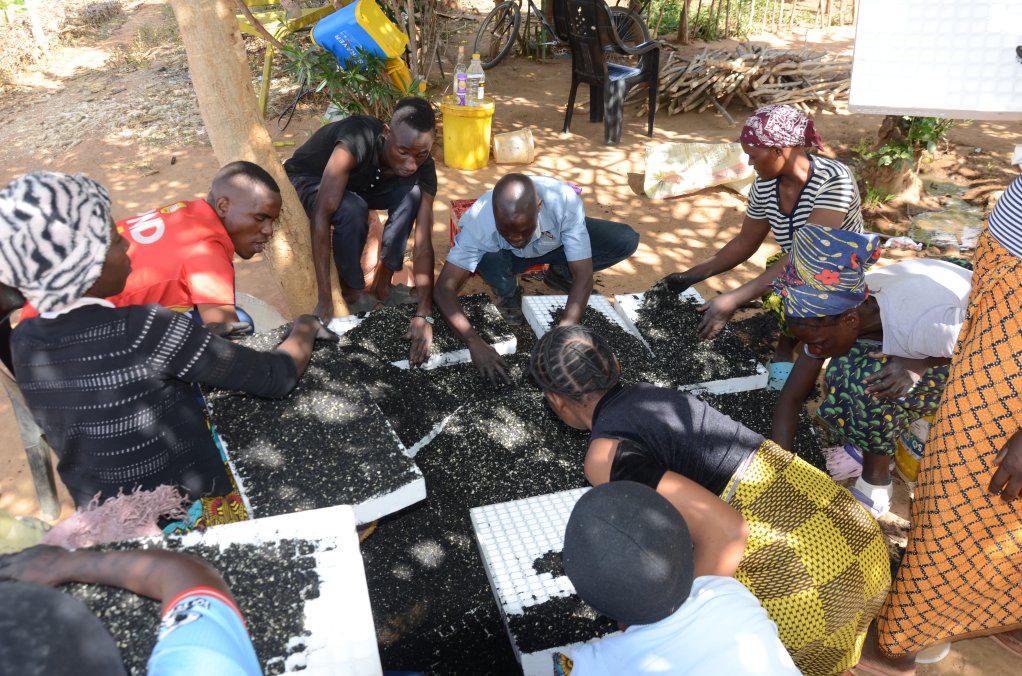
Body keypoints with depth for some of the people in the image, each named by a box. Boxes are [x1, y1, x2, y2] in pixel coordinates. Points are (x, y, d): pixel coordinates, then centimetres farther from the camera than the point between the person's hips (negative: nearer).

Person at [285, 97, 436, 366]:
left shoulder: (423, 169, -24)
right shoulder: (359, 139, -40)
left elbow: (423, 245, -26)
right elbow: (321, 214, -40)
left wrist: (424, 314, -38)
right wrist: (324, 300, -42)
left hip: (358, 185, 4)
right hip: (306, 182, -4)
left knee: (412, 194, -23)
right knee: (352, 209, -36)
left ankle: (382, 284, -8)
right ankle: (352, 290, -10)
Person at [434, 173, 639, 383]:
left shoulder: (565, 201, -38)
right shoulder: (478, 222, -37)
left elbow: (584, 277, -35)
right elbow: (444, 289, -37)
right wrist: (474, 343, -50)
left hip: (557, 244, 1)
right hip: (507, 256, -1)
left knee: (626, 240, -21)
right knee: (488, 256, -37)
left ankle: (560, 274, 5)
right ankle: (508, 294, -1)